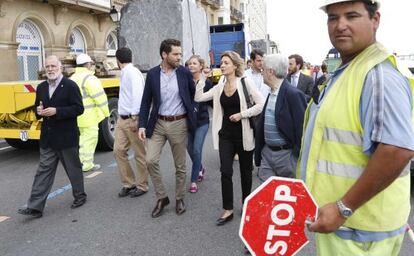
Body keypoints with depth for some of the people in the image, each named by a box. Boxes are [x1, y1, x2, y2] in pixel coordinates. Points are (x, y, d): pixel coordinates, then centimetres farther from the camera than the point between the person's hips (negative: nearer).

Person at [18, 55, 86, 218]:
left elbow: (78, 108, -15)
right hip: (47, 138, 5)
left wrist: (56, 111, -23)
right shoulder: (41, 87, 12)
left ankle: (80, 196, 28)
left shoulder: (70, 85, -8)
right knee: (43, 171, 5)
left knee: (73, 168, 9)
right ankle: (35, 207, 6)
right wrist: (39, 111, -4)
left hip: (66, 137, -5)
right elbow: (37, 108, 20)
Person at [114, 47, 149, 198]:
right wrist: (122, 116, 12)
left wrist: (134, 118, -24)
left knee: (139, 154, 4)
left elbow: (137, 95, -21)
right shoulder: (124, 73, 14)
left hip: (132, 119, -9)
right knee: (119, 151, 7)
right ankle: (129, 184, 20)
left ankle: (142, 186, 18)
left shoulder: (132, 72, -13)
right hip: (122, 119, 9)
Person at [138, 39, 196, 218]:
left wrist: (190, 112, 8)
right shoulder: (152, 74, 0)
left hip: (179, 124, -1)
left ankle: (179, 199, 26)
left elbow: (193, 94, 13)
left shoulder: (184, 73, -2)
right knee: (151, 160, -7)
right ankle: (161, 197, 13)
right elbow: (146, 101, 2)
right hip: (158, 124, 1)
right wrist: (142, 125, -5)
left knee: (180, 165, 7)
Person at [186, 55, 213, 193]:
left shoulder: (206, 83, -4)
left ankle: (194, 180, 9)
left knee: (197, 150, -5)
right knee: (190, 149, 13)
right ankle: (200, 169, 42)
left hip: (202, 121, -3)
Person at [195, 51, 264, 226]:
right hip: (225, 134, 4)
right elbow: (198, 98, 1)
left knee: (245, 171, 11)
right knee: (226, 172, 0)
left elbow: (261, 105, -12)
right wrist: (203, 77, -2)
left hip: (243, 134, -3)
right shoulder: (220, 87, 6)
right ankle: (228, 210, 12)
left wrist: (242, 114, -18)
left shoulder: (245, 82, -7)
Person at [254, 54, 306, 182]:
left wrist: (300, 158, -16)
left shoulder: (293, 94, -17)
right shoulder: (271, 93, 8)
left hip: (286, 154, -7)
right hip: (267, 152, 7)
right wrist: (259, 152, 18)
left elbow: (301, 128, -17)